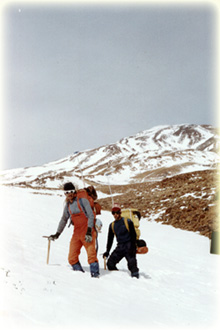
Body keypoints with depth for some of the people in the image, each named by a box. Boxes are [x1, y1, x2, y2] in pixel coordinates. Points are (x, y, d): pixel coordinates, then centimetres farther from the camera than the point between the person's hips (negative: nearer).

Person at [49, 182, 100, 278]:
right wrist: (57, 234, 22)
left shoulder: (82, 200, -5)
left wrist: (89, 231, -19)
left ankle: (95, 274, -16)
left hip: (87, 231, -6)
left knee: (91, 254, -18)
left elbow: (91, 215, -10)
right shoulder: (67, 206, 13)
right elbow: (64, 220, 25)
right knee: (72, 258, -1)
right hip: (77, 233, 6)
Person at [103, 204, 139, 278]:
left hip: (129, 246, -5)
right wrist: (107, 251, 12)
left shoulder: (127, 222, -2)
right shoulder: (112, 225, 13)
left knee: (132, 264, -19)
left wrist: (132, 247, -16)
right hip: (120, 247, 5)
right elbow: (110, 239, 18)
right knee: (110, 263, -5)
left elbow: (133, 235, -6)